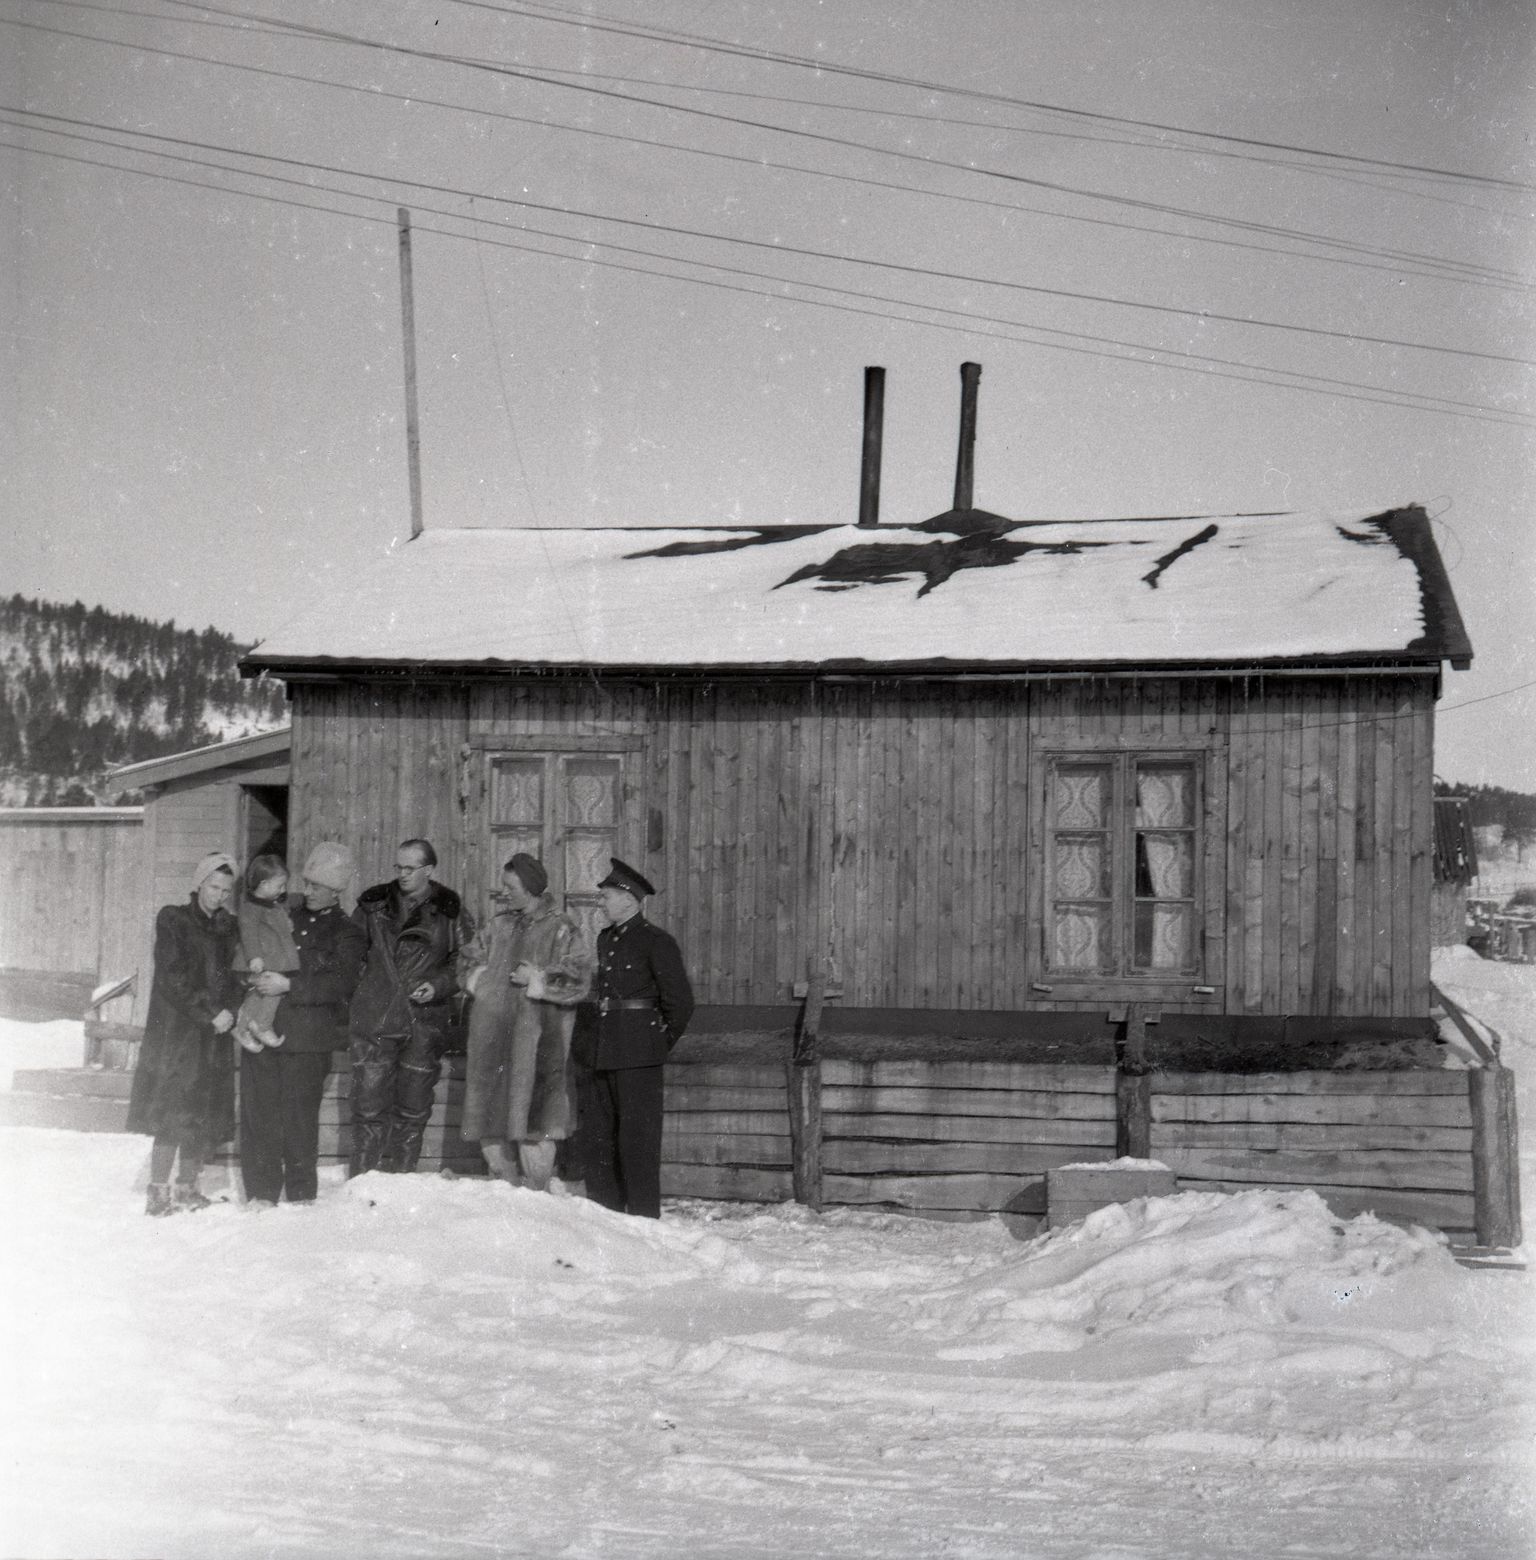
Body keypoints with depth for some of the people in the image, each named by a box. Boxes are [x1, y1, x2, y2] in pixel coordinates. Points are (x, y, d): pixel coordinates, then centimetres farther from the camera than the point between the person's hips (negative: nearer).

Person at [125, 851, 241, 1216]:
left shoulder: (229, 929, 15)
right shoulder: (172, 921, 0)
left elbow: (235, 979, 11)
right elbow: (173, 980, -8)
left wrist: (229, 1011, -9)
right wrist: (211, 1014, -12)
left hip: (215, 1036, 5)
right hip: (174, 1033, -5)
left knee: (205, 1118, 2)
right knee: (172, 1114, -10)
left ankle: (186, 1188, 11)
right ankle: (159, 1192, -7)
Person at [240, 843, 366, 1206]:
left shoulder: (347, 934, 4)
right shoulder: (287, 914, 17)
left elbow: (342, 982, -13)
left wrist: (289, 984, -21)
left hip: (307, 1038, -4)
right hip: (263, 1027, 4)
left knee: (299, 1118, -4)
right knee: (258, 1112, 0)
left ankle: (301, 1194, 6)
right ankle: (261, 1193, 7)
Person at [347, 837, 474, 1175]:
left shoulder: (450, 913, 2)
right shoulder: (373, 905, 7)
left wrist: (438, 985, -11)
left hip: (424, 1024, 0)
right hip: (374, 1019, 0)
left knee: (413, 1110, 6)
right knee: (369, 1106, -3)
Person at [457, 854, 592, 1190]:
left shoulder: (561, 929, -3)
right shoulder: (499, 926, 16)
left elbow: (579, 979, -11)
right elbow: (468, 959, 26)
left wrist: (538, 980, -16)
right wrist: (482, 979, 8)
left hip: (537, 1034, -6)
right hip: (492, 1032, 6)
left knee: (533, 1115, -9)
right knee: (492, 1113, 8)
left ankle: (538, 1190, 0)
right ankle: (504, 1184, 21)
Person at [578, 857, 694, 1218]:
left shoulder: (656, 942, -7)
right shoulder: (605, 939, 15)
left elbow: (680, 1003, -7)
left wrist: (660, 1044, 0)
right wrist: (593, 1048, 13)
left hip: (638, 1058, -8)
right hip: (601, 1054, 8)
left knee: (637, 1141, -4)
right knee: (595, 1139, 9)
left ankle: (644, 1220, 2)